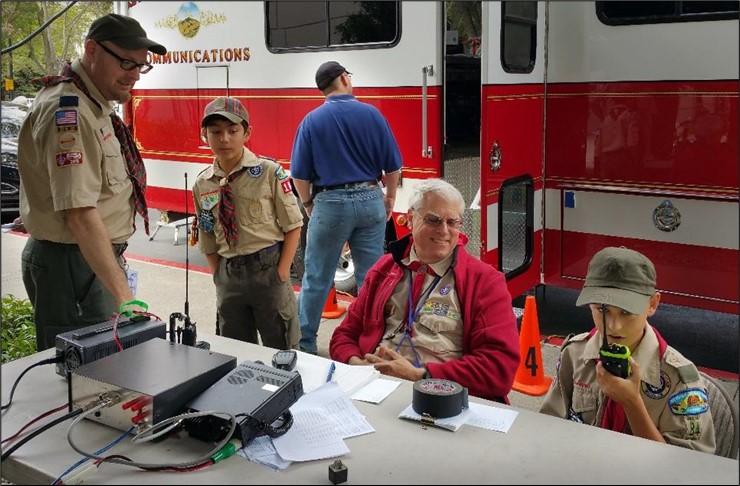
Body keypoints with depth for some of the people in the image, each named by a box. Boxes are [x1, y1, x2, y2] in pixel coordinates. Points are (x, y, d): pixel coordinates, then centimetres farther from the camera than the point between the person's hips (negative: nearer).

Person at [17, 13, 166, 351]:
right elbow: (80, 213, -30)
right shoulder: (68, 111, -21)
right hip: (72, 264, -10)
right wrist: (124, 297, -36)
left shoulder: (95, 104, 11)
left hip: (98, 256, 10)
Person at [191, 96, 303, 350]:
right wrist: (220, 277, 3)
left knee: (281, 349, 7)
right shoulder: (202, 184, 2)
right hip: (228, 273, 4)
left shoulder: (269, 172, -10)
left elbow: (293, 225, -6)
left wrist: (281, 273, -11)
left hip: (268, 268, -4)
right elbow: (208, 241, 11)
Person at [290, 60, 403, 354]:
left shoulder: (312, 121, -3)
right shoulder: (371, 114, -1)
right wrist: (390, 198, 15)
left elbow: (300, 174, -2)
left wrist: (308, 203, 14)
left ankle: (304, 341, 15)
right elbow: (392, 165, 1)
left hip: (331, 203, -1)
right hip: (370, 201, 2)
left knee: (317, 278, 7)